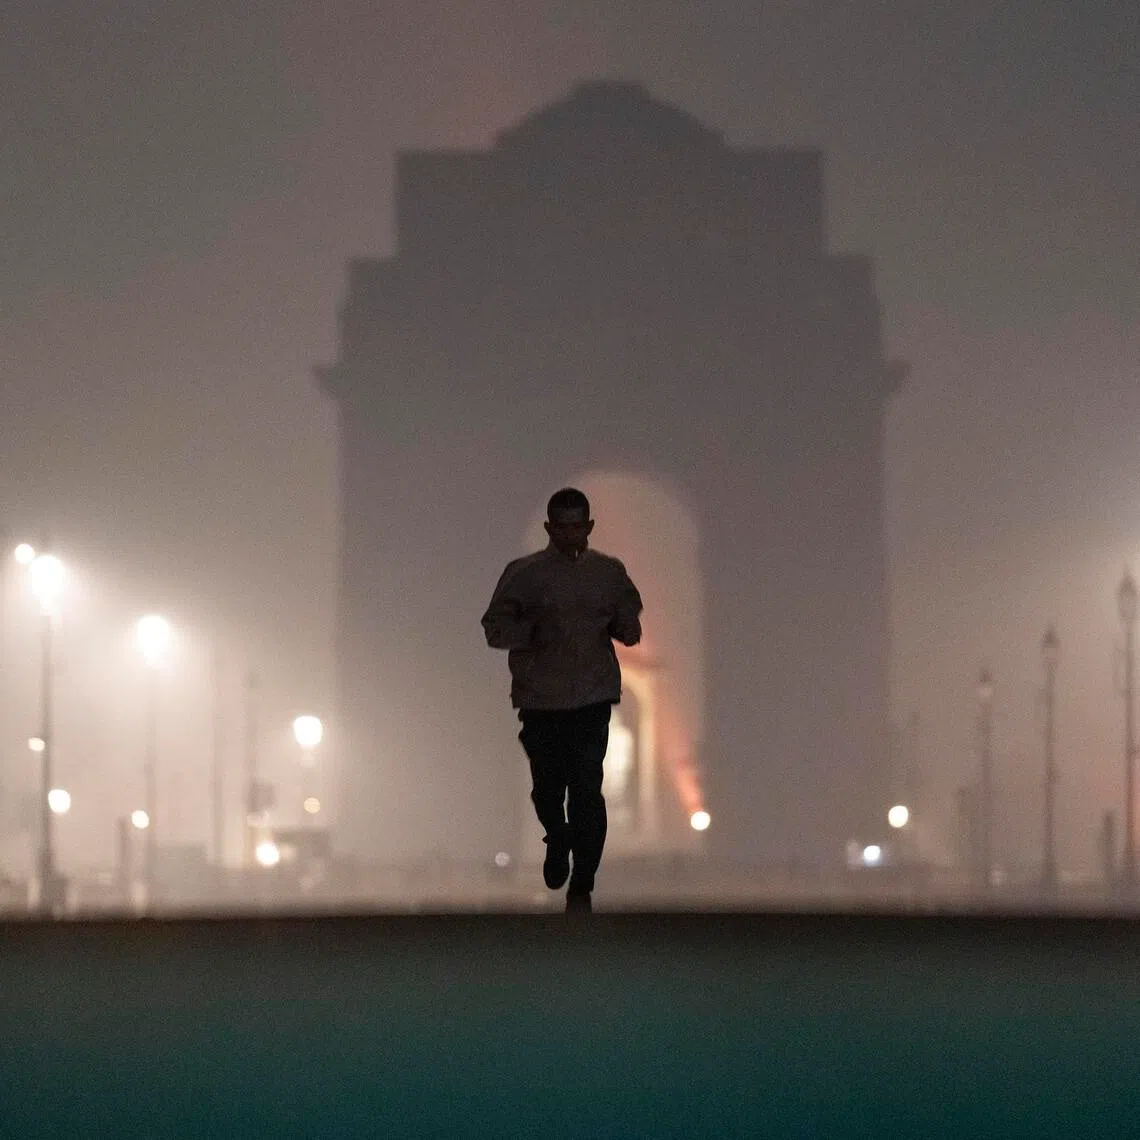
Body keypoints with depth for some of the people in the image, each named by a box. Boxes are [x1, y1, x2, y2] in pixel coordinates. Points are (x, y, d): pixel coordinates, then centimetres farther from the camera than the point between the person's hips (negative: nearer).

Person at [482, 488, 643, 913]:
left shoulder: (609, 572, 8)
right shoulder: (523, 574, 1)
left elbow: (630, 624, 19)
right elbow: (494, 627, 3)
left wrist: (624, 627, -4)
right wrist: (529, 631, -15)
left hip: (593, 697, 0)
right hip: (540, 698, 0)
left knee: (587, 791, -9)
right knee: (547, 787, 6)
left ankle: (581, 887, -2)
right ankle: (558, 842, 40)